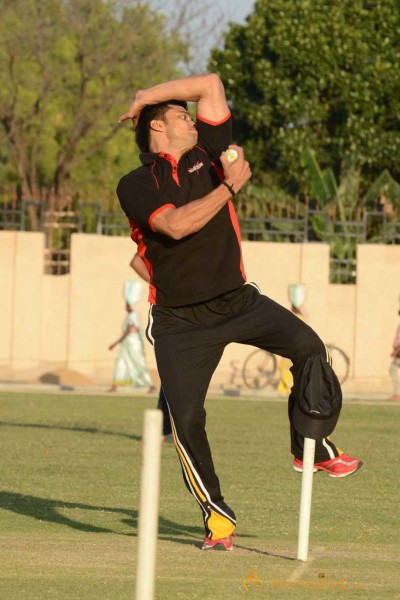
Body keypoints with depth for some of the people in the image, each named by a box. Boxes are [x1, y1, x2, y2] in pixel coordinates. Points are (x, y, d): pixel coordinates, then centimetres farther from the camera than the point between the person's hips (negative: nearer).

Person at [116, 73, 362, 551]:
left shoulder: (206, 154, 9)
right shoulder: (135, 185, -4)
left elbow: (212, 85, 7)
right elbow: (176, 225, -21)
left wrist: (149, 96, 7)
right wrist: (230, 187, -18)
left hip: (238, 300, 3)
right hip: (181, 322, -3)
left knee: (308, 346, -18)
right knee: (186, 420, -8)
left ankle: (313, 447, -5)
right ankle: (217, 517, 5)